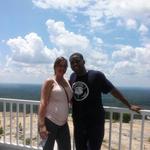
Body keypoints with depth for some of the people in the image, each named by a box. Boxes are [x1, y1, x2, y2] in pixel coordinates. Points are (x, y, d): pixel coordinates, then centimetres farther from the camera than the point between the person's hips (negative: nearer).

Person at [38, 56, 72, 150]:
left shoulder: (67, 82, 9)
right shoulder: (50, 82, -9)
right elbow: (43, 103, -15)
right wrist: (41, 125, -20)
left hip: (63, 123, 7)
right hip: (50, 121, -6)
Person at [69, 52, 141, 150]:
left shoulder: (96, 75, -13)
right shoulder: (72, 77, 1)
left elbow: (113, 90, -7)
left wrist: (129, 106, -2)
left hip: (95, 121, -4)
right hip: (78, 122, 5)